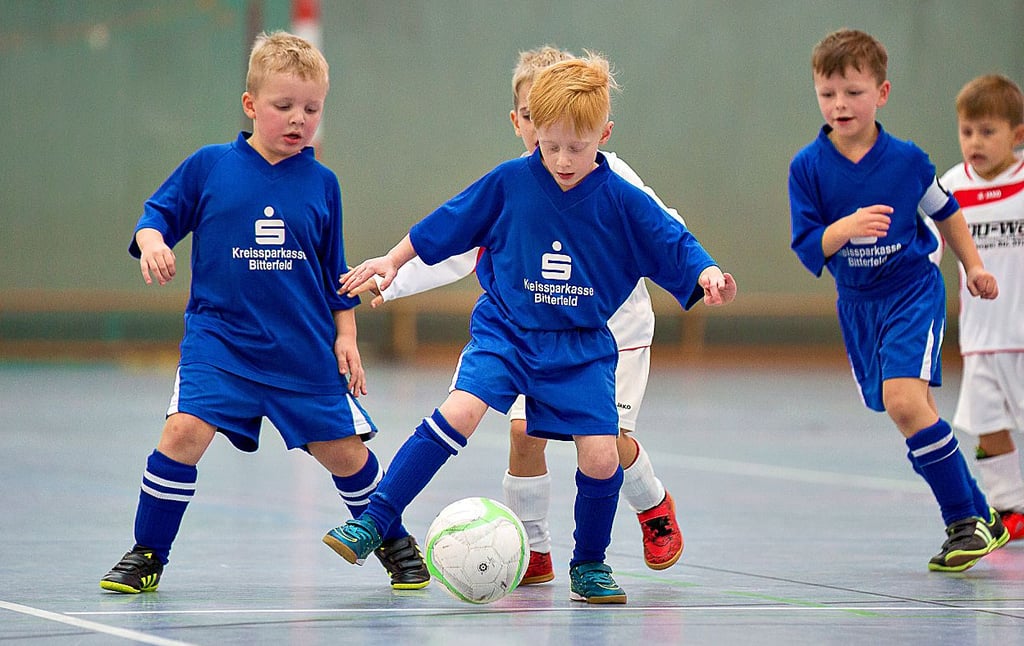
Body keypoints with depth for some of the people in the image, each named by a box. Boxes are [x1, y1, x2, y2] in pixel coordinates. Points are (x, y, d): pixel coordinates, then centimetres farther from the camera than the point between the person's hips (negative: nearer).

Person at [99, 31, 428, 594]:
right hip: (220, 340, -2)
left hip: (306, 350, 2)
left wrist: (345, 336, 9)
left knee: (343, 450, 6)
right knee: (184, 429, -20)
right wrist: (152, 240, -17)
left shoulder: (322, 184, 5)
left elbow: (335, 271, 13)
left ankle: (392, 540, 32)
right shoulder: (208, 167, -1)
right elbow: (158, 213, 4)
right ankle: (148, 553, -4)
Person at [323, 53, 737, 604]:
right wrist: (391, 262, 13)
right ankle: (374, 522, -17)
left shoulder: (622, 201, -7)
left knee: (601, 456, -11)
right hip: (506, 329, -1)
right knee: (459, 412, -23)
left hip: (582, 347, 1)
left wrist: (707, 275, -24)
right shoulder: (509, 183, -6)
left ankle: (590, 565, 14)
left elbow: (674, 245, -3)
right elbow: (446, 225, 6)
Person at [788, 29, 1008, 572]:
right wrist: (845, 228, -29)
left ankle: (968, 519, -12)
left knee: (904, 400, -22)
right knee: (911, 413, 7)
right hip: (857, 303, 3)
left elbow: (943, 210, 11)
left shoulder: (906, 159, -9)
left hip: (913, 289, -3)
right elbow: (808, 248, -10)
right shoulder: (808, 167, -8)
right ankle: (978, 519, 20)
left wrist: (973, 266, 19)